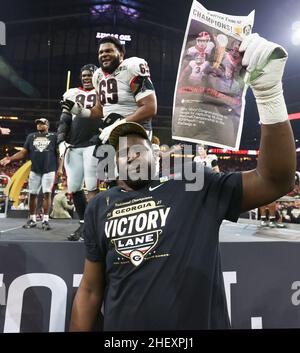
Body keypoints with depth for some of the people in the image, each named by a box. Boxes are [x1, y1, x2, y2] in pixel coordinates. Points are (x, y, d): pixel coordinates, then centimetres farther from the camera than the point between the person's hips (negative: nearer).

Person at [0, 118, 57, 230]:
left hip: (49, 170, -3)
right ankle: (32, 219, 17)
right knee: (32, 194, 5)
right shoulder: (31, 136, 13)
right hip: (34, 170, 3)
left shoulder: (54, 136, 4)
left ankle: (45, 220, 3)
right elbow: (23, 152, 10)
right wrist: (10, 159, -5)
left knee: (47, 194, -4)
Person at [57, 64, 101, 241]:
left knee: (91, 186, -9)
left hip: (95, 144, -4)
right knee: (74, 187, 3)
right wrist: (61, 143, 4)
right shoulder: (72, 94, 20)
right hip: (73, 146, 5)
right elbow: (64, 121, 16)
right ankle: (84, 223, 16)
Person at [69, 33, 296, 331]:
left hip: (200, 324, -1)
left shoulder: (197, 187, -9)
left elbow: (275, 180, -17)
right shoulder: (100, 207, 0)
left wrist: (269, 91, -27)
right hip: (120, 326, 2)